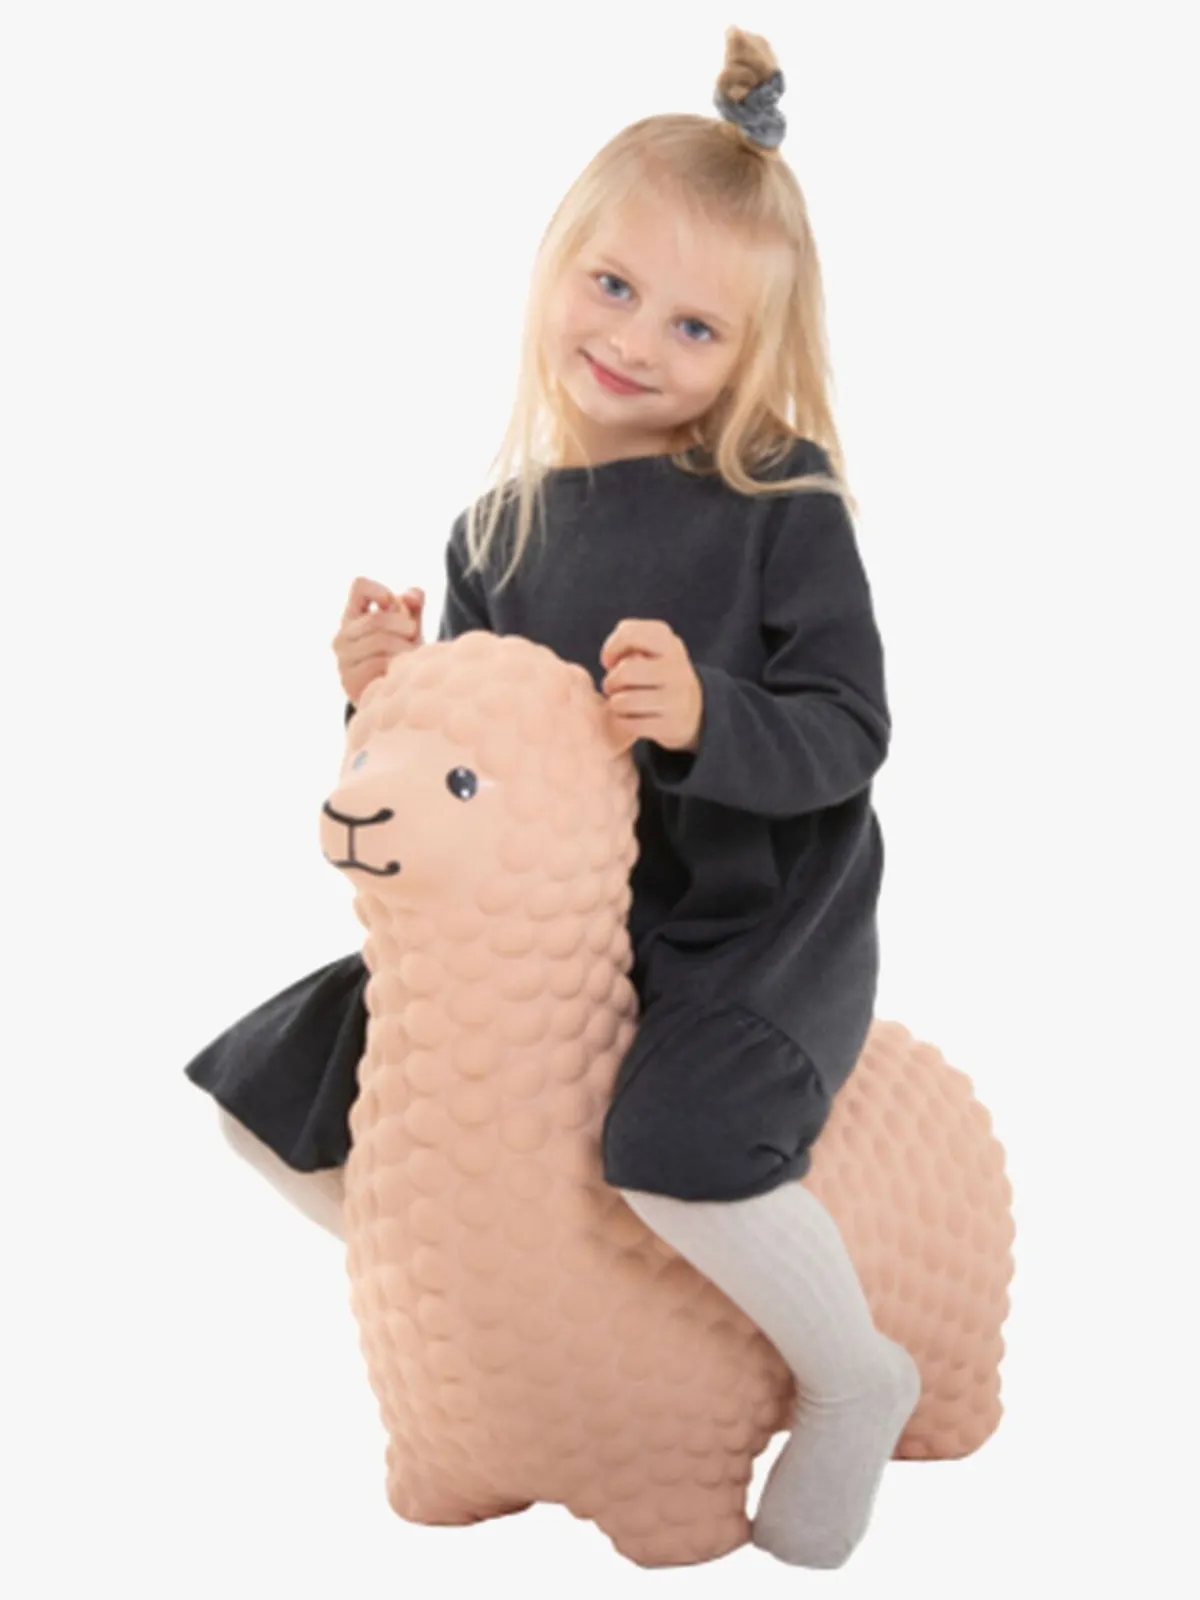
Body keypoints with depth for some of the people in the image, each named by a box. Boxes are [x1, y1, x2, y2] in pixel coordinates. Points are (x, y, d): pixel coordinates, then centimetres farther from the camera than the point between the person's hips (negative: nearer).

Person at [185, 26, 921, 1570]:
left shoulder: (781, 508, -12)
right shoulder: (502, 531, 3)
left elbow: (847, 732, -15)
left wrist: (707, 718, -31)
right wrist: (392, 692, -10)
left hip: (761, 930, -6)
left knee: (675, 1135, -36)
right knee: (273, 1076, 4)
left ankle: (850, 1381, -6)